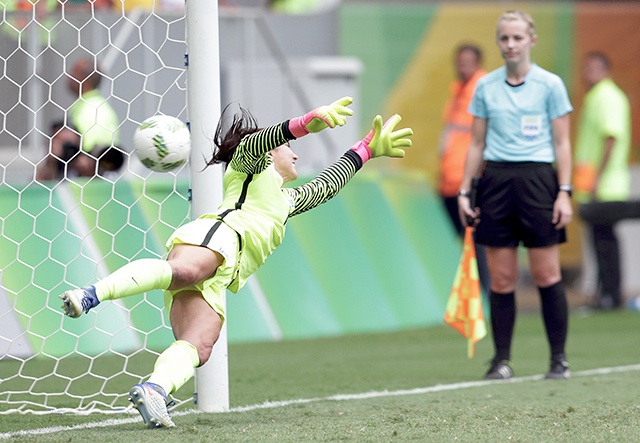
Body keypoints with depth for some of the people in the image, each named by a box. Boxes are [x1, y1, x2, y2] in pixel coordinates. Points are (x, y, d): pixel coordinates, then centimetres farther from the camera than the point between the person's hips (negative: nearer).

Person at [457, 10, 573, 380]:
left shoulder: (550, 85, 1)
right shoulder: (486, 87, 9)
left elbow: (562, 144, 2)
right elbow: (478, 144, 15)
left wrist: (564, 192, -5)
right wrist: (464, 191, 9)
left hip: (537, 178, -3)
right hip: (496, 180, 3)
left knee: (547, 275, -3)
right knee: (501, 278, 1)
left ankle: (559, 359, 5)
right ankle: (502, 360, 7)